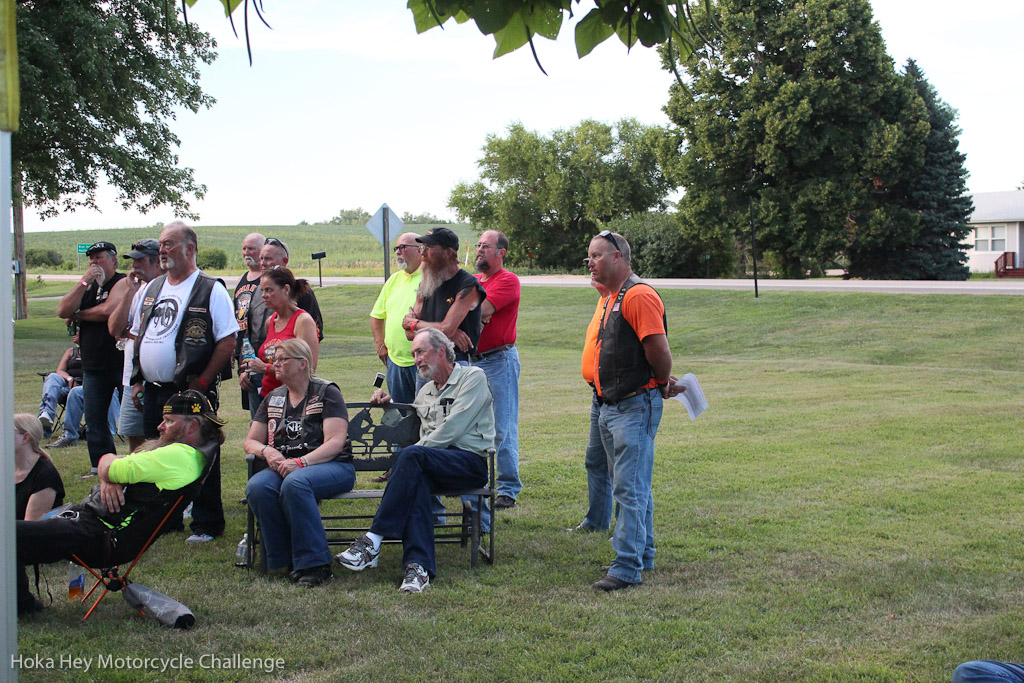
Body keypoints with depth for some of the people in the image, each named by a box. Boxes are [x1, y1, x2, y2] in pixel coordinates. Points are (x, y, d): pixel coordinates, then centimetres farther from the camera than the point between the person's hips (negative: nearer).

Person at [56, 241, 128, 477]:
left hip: (122, 362, -7)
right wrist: (84, 282, -7)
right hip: (93, 366, 7)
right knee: (94, 420, 10)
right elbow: (63, 311, 1)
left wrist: (78, 314, -4)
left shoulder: (123, 283, -6)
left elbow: (107, 311, -21)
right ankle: (100, 468, 18)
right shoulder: (87, 287, 14)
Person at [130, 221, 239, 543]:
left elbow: (228, 342, -13)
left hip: (191, 392, -7)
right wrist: (137, 379, 11)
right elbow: (138, 336, 20)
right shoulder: (152, 289, 14)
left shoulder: (211, 290, -8)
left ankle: (206, 525, 10)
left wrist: (201, 383, -16)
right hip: (152, 392, 7)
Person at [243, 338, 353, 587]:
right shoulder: (273, 398, 19)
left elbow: (335, 443, -10)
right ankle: (287, 560, -19)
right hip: (282, 468, 5)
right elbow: (250, 441, 18)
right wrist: (267, 451, -6)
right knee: (257, 487, -29)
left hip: (332, 466, -5)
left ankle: (314, 563, -29)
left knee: (294, 483, -38)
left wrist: (300, 462, -23)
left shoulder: (326, 392, 1)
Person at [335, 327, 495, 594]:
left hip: (472, 460, -5)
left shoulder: (473, 377, 4)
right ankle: (418, 567, -44)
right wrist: (388, 405, 20)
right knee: (415, 479, -33)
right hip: (435, 462, 5)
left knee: (411, 456, -32)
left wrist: (413, 453, -12)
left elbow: (452, 428, -9)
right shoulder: (425, 392, 28)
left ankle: (373, 541, -34)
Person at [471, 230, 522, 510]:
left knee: (502, 429, -5)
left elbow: (481, 309, -19)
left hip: (499, 360, -7)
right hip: (471, 360, 7)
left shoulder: (508, 281, -7)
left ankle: (508, 489, 0)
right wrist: (476, 314, -12)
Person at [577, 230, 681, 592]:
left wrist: (662, 384, -2)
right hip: (610, 405, 10)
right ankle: (643, 554, 28)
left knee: (630, 487, -10)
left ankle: (627, 567, -10)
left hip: (636, 405, -10)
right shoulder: (608, 297, 17)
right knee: (630, 485, 17)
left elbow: (658, 351, -19)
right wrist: (662, 381, 16)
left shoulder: (639, 296, -16)